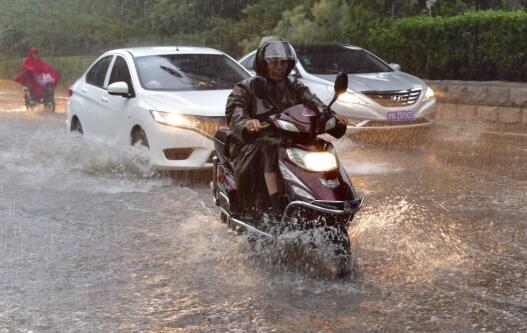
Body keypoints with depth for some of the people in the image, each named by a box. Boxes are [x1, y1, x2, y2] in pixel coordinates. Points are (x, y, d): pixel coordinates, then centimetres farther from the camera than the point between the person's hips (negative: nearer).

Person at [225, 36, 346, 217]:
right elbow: (234, 109, -16)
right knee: (271, 148, -36)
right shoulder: (246, 88, 4)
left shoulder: (293, 86, 18)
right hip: (254, 145, -4)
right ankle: (276, 203, -43)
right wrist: (246, 123, -41)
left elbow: (311, 100, 0)